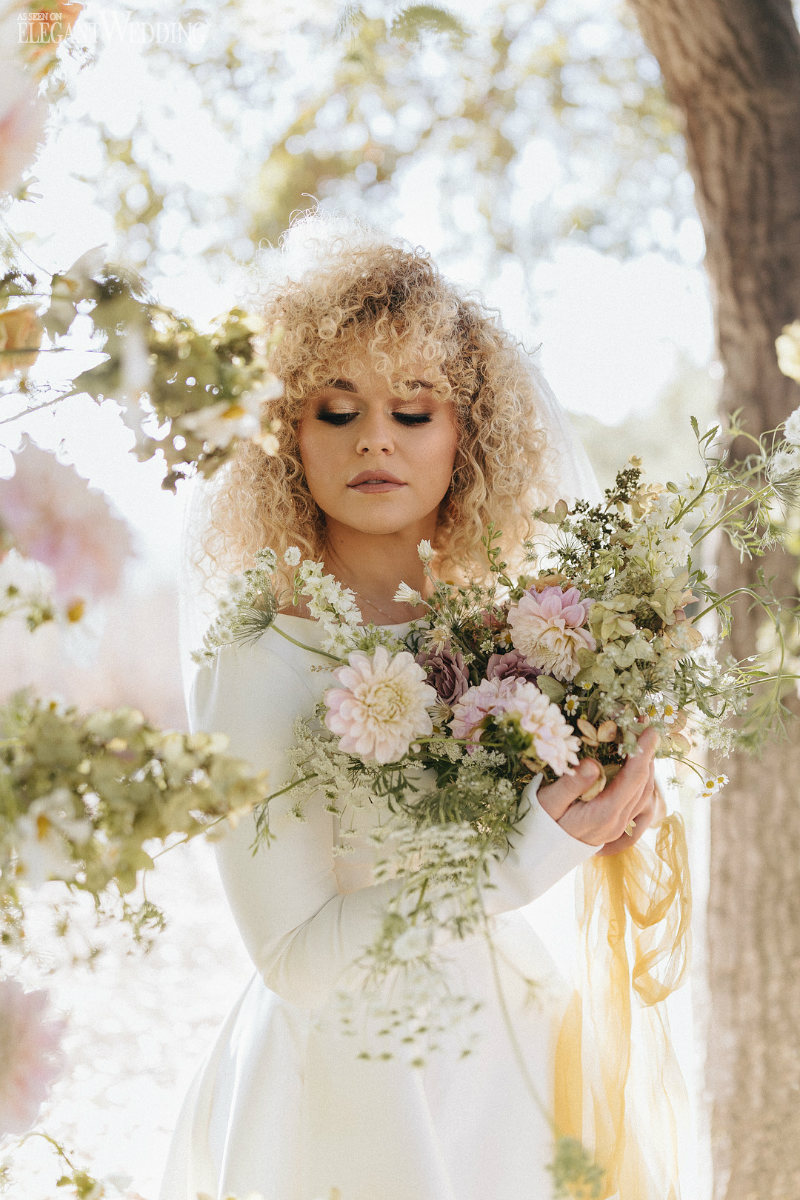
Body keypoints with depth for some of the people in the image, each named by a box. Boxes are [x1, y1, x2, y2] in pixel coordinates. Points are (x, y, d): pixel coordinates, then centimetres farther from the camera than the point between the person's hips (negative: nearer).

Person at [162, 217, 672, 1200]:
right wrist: (518, 865, -25)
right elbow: (295, 957, -19)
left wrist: (613, 800, -9)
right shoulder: (252, 668, -17)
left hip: (505, 1049, 5)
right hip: (349, 1076, -5)